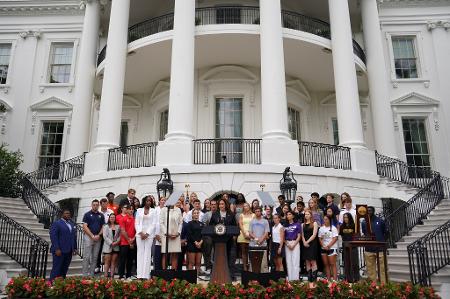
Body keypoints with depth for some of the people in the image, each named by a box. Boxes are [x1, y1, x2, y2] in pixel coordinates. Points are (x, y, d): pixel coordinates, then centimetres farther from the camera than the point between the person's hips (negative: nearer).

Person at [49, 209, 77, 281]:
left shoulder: (72, 224, 17)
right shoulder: (56, 223, -2)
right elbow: (53, 236, -10)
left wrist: (75, 248, 12)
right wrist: (57, 249, -17)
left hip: (69, 251, 6)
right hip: (59, 251, -6)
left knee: (64, 269, 7)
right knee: (56, 269, -1)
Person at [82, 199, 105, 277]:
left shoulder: (101, 215, 11)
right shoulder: (87, 214, 1)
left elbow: (103, 226, 10)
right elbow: (85, 227, -6)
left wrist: (98, 235, -7)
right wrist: (92, 236, -13)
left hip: (98, 238, 4)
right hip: (89, 237, -4)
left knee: (95, 257, 7)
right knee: (86, 256, -5)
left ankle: (92, 274, 13)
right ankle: (85, 274, 0)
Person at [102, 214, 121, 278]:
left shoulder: (118, 226, 8)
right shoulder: (106, 226, 3)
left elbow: (120, 235, 6)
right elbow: (105, 236, -4)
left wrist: (117, 242, -11)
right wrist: (111, 243, -12)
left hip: (116, 247, 2)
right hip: (108, 246, -2)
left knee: (113, 262, 4)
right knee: (107, 262, -1)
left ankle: (112, 275, 7)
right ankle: (106, 276, 2)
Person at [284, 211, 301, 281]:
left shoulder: (297, 224, 4)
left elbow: (299, 236, 0)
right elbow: (283, 237, 10)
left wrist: (293, 245, -10)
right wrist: (287, 244, -5)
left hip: (295, 243, -3)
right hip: (287, 244, 3)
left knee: (295, 262, -6)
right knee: (288, 262, 3)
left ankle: (295, 279, -4)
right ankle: (290, 279, 8)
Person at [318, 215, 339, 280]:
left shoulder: (333, 228, -3)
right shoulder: (321, 228, 11)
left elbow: (335, 238, -9)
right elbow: (320, 238, 10)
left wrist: (328, 246, -14)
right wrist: (323, 246, -6)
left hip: (332, 248, -5)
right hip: (323, 248, 5)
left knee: (332, 264, -7)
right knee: (326, 264, 6)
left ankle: (335, 279, -5)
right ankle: (328, 279, 11)